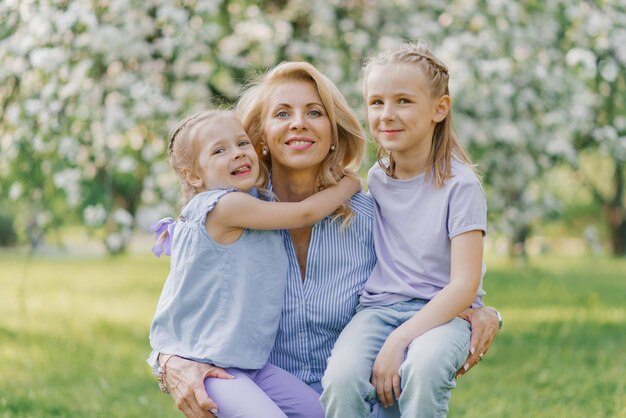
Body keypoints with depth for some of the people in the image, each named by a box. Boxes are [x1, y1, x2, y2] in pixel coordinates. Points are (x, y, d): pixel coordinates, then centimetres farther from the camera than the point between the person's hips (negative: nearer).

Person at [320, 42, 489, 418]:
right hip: (379, 308, 4)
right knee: (342, 377, -29)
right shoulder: (376, 179, 10)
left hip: (443, 312, -4)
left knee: (423, 369, -38)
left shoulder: (460, 185, -7)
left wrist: (399, 340, -22)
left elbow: (464, 284, -14)